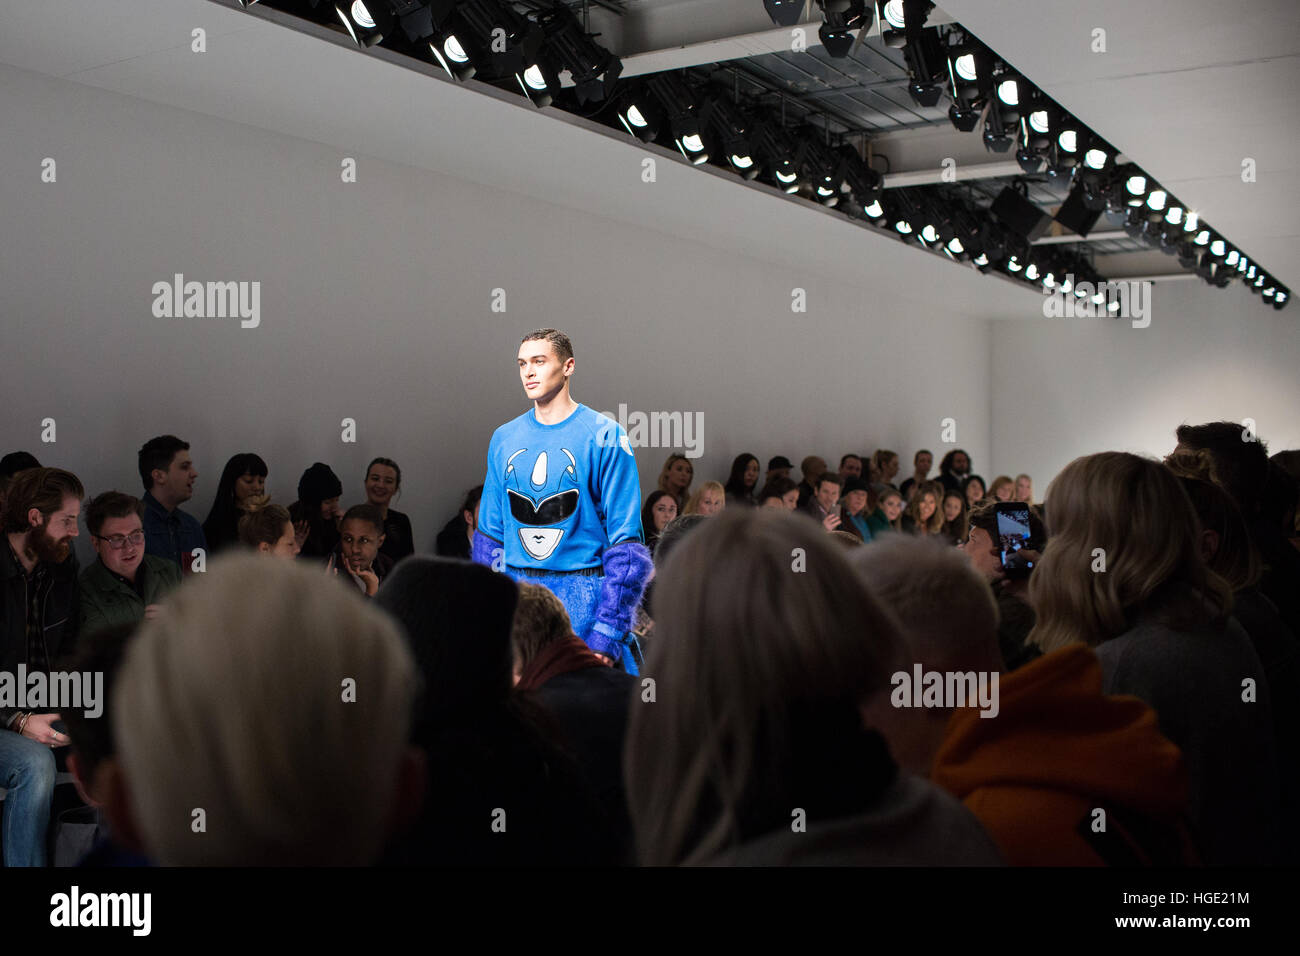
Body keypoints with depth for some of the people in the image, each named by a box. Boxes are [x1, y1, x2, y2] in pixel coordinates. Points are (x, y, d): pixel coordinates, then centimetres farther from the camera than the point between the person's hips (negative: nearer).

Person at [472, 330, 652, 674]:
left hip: (583, 599, -4)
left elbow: (625, 541, -10)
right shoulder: (505, 438, 10)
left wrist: (606, 633, -16)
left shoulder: (603, 435, -6)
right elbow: (489, 536, 14)